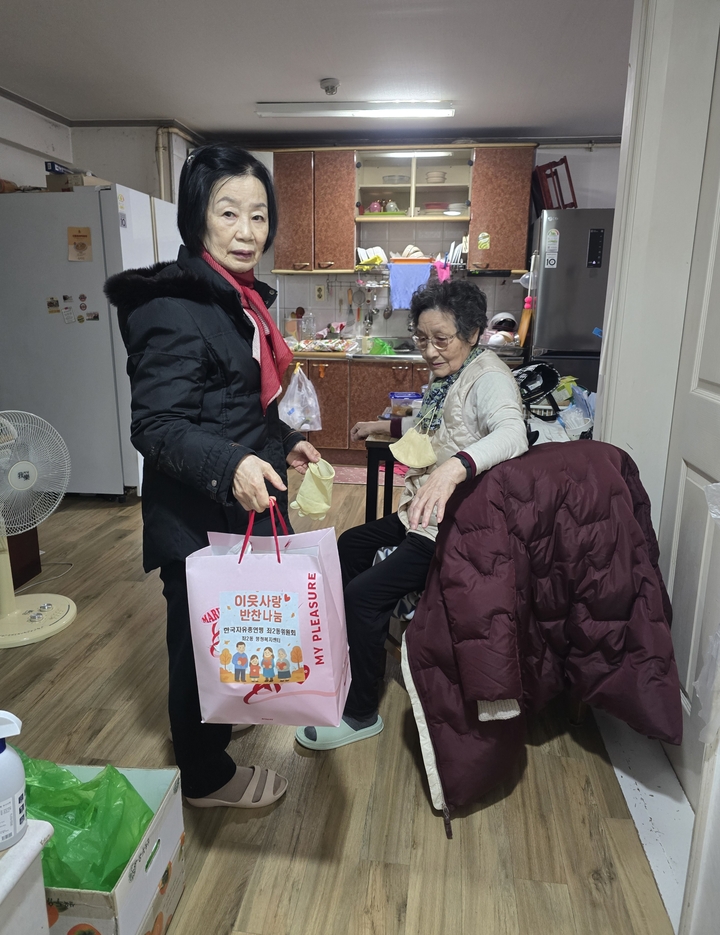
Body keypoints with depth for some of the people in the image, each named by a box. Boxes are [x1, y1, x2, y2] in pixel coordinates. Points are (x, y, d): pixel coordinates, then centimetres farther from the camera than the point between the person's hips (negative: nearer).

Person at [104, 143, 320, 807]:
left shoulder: (239, 298, 9)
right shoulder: (173, 308, -22)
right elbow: (157, 427, -26)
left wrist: (284, 445, 24)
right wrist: (230, 465, -42)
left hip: (241, 505, 10)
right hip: (197, 519, -9)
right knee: (201, 640, 9)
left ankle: (221, 724, 53)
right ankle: (207, 777, 34)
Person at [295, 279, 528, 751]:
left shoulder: (489, 376, -20)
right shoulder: (449, 375, 10)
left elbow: (512, 433, -41)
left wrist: (454, 467, -58)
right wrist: (387, 426, 29)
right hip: (423, 514, 11)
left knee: (364, 592, -17)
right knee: (350, 545, 22)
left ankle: (361, 714, 4)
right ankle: (362, 639, 43)